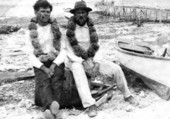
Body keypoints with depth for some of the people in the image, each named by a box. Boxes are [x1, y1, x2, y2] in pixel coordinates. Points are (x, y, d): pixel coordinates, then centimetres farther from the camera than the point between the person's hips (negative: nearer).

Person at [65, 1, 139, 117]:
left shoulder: (91, 28, 4)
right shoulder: (69, 31, -7)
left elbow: (96, 47, 0)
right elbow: (70, 52, -9)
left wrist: (96, 63, -16)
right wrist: (83, 62, -20)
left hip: (92, 60, 4)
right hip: (77, 61, -3)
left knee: (116, 69, -14)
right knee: (78, 73, -41)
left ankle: (127, 95, 7)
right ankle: (91, 105, -45)